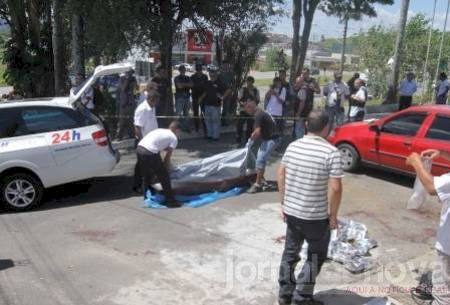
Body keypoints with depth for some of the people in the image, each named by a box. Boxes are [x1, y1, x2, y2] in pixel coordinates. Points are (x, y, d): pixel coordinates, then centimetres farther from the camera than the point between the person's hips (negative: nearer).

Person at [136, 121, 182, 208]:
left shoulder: (160, 130, 28)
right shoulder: (174, 138, 9)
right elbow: (168, 156, 8)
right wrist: (165, 168, 19)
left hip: (139, 148, 8)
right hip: (150, 153, -8)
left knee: (147, 175, 28)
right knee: (164, 177, 6)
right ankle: (170, 201, 12)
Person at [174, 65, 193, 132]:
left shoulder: (188, 78, 15)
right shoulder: (177, 78, 0)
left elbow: (191, 85, -2)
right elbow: (179, 86, -15)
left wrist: (183, 84, -11)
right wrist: (187, 85, -3)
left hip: (187, 97, 5)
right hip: (179, 97, -5)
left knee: (186, 113, 10)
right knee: (178, 113, -10)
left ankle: (186, 127, 17)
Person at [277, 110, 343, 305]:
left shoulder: (292, 146, 0)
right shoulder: (331, 152, -17)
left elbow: (281, 175, 7)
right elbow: (335, 188, -19)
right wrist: (333, 215, -7)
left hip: (291, 211, 5)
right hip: (316, 216, -5)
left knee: (290, 252, 19)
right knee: (315, 256, 14)